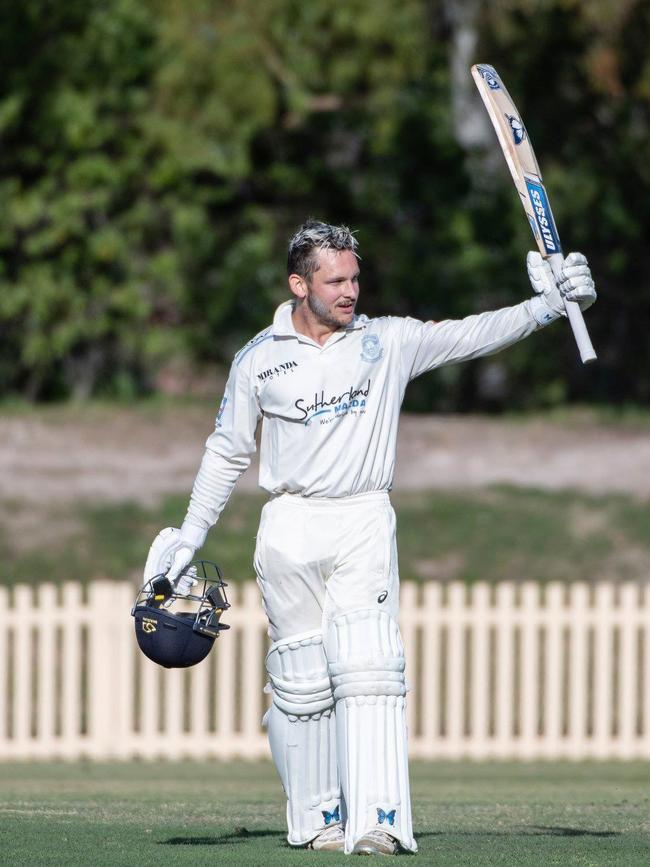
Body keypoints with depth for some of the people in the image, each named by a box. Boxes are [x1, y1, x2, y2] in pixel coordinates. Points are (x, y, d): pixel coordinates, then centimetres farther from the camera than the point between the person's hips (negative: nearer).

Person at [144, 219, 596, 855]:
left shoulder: (388, 342, 3)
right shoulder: (259, 360, 3)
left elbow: (473, 335, -5)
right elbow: (226, 453, 12)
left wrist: (548, 305, -19)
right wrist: (188, 539, 11)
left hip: (365, 522, 0)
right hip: (290, 526, 0)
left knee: (366, 666, -14)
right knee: (302, 681, 2)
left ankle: (377, 819, -22)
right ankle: (317, 819, 14)